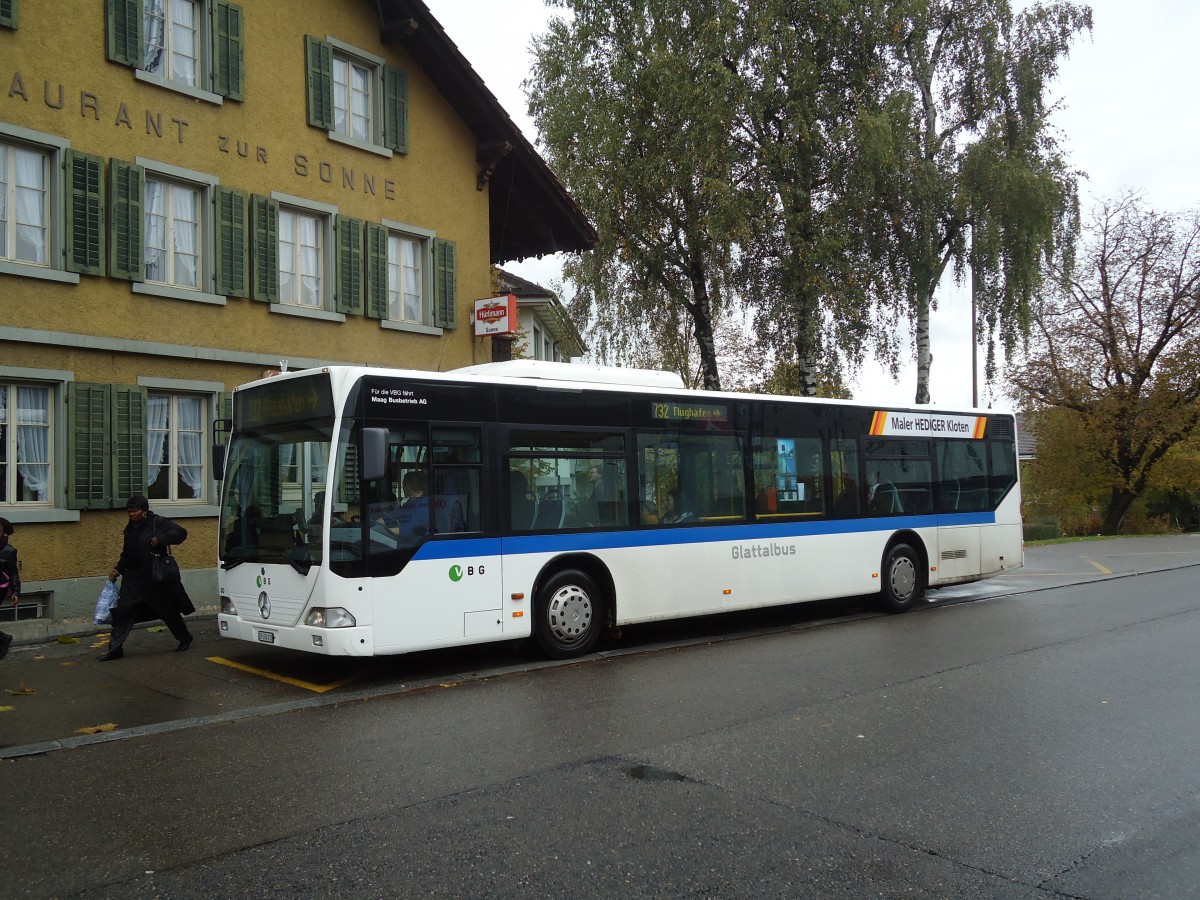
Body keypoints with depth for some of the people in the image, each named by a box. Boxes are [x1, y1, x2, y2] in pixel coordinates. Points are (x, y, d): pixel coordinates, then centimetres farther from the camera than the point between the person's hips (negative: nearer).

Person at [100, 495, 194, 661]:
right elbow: (127, 554, 18)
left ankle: (185, 638, 29)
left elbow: (181, 532, -18)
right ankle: (115, 649, 0)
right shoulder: (130, 528, 10)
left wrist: (160, 539, -26)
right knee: (122, 611, -4)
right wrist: (117, 569, 6)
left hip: (157, 579, -6)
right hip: (134, 578, 6)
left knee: (168, 610, 8)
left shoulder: (158, 523, -11)